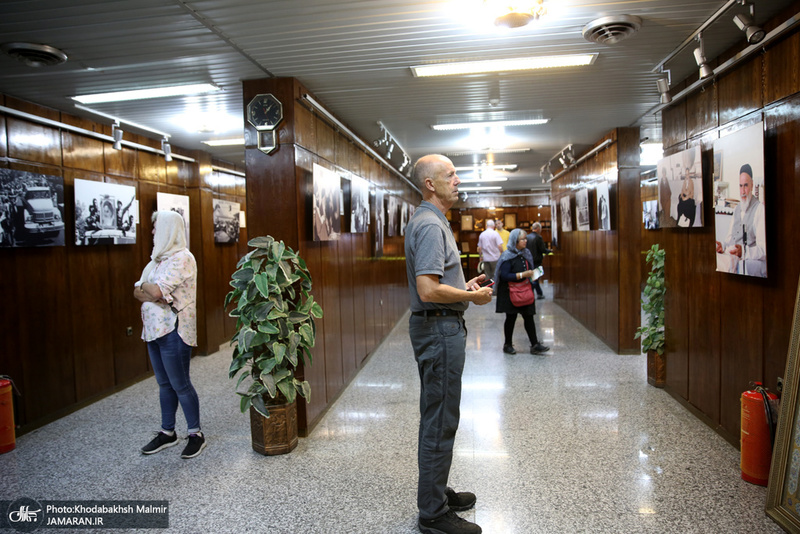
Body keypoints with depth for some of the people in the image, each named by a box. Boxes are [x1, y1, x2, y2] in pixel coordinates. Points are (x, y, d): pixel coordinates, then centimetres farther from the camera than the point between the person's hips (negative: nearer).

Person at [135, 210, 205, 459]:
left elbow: (155, 291, -24)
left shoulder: (182, 258, -15)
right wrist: (156, 296, -14)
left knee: (180, 384, -1)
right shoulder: (159, 258, 14)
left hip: (174, 331, -9)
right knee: (164, 383, 16)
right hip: (154, 329, 9)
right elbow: (138, 292, 6)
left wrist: (144, 286, -2)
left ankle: (196, 434, 13)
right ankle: (167, 432, 28)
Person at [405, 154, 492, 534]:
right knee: (440, 421, -2)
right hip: (440, 327, -11)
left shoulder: (430, 221, 16)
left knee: (437, 416, 19)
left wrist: (464, 287, 12)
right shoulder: (430, 225, -18)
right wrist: (473, 296, -14)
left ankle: (436, 492, 33)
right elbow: (428, 290, -27)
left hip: (439, 327, 11)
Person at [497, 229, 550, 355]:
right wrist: (522, 275, -24)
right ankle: (508, 345, 20)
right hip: (511, 292, -6)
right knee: (511, 318, 5)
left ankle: (535, 345, 8)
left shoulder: (526, 253, 8)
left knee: (529, 317, 4)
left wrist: (532, 274, 1)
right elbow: (504, 276, -23)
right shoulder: (508, 256, -16)